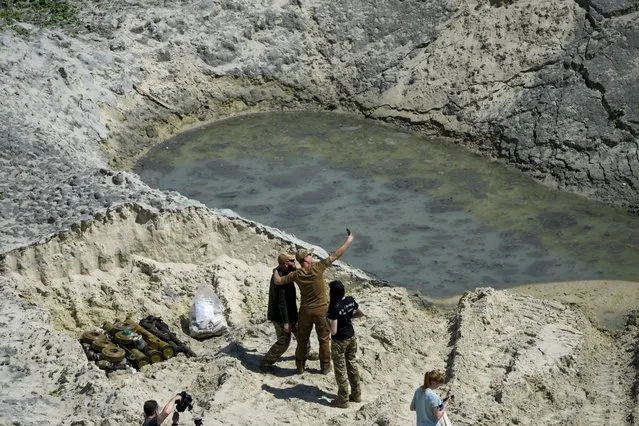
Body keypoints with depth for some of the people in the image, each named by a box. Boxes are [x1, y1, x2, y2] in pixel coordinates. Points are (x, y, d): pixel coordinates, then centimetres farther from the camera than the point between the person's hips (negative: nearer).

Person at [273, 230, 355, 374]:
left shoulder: (296, 274, -10)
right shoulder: (317, 268, -18)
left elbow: (278, 281, -6)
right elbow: (335, 255, -16)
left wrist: (276, 271, 15)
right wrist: (348, 241, -7)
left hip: (305, 311, 2)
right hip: (321, 310, -2)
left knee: (302, 339, 18)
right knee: (324, 340, 14)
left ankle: (300, 366, 26)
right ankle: (325, 366, 23)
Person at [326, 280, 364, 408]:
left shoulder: (334, 308, -27)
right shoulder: (350, 300, -7)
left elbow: (333, 331, -25)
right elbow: (361, 313, 10)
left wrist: (327, 319, -10)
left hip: (339, 342, -7)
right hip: (351, 337, 7)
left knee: (340, 370, 7)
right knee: (352, 366, 20)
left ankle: (343, 400, 16)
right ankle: (356, 394, 32)